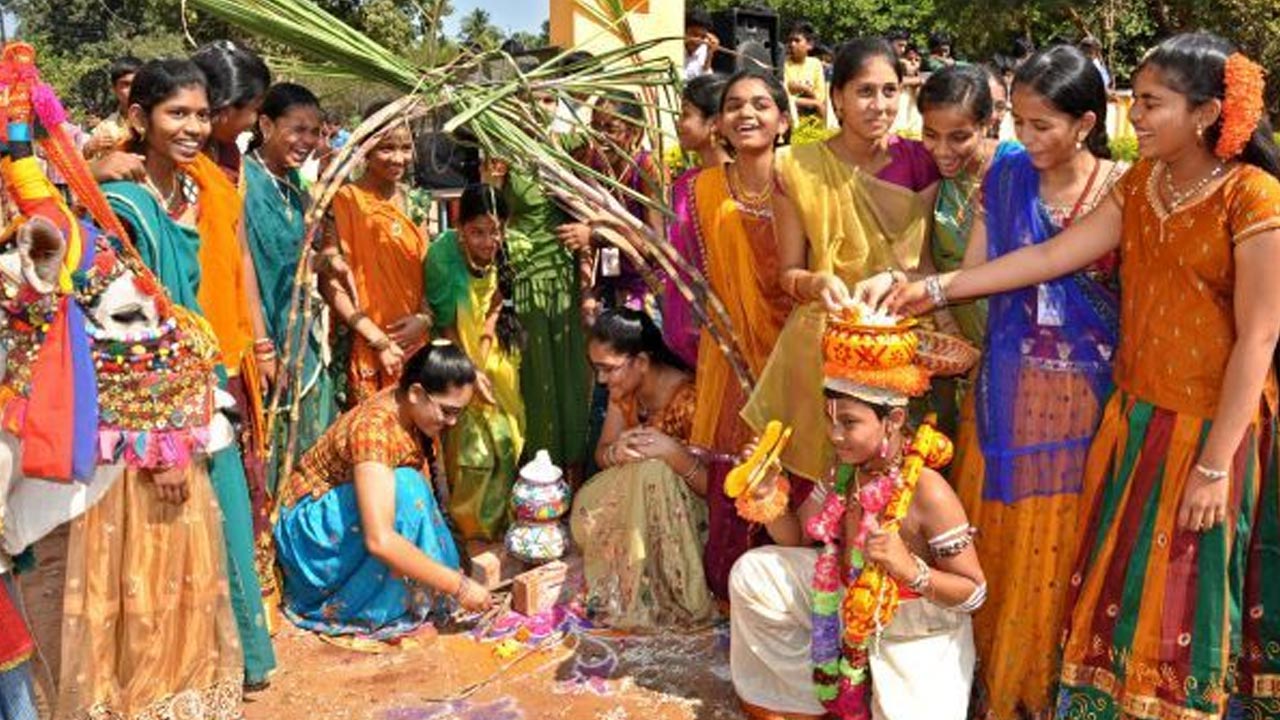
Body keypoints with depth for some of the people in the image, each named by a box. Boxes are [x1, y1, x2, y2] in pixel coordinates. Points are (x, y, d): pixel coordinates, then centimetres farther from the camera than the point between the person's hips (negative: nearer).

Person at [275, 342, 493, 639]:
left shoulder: (407, 409, -7)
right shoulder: (375, 429, -33)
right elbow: (380, 541, -42)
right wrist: (458, 586, -38)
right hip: (310, 528, -9)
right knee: (404, 489, -30)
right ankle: (378, 612, -19)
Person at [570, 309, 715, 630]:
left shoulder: (688, 399, -26)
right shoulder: (624, 391, -5)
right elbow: (601, 452, -1)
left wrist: (673, 451, -43)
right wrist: (616, 452, -26)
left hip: (683, 514, -5)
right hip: (633, 502, 6)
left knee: (654, 469, -34)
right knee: (587, 512, -22)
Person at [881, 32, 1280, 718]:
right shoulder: (1141, 184, 5)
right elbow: (1050, 256, 4)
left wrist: (1215, 465, -16)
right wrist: (936, 288, -2)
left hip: (1210, 426, -6)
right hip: (1135, 417, 6)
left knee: (1182, 600, 6)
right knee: (1118, 587, 13)